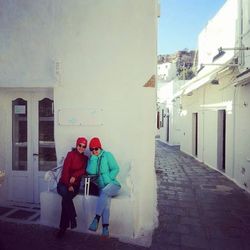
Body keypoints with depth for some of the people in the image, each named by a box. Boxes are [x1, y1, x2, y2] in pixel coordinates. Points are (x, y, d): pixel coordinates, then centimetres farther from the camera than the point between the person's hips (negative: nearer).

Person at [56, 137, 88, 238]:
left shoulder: (85, 158, 11)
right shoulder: (71, 154, -1)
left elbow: (83, 170, -2)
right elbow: (65, 170, -9)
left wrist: (74, 176, -22)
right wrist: (68, 185, -17)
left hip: (75, 185, 2)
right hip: (63, 183, -2)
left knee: (65, 199, -25)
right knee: (66, 194, -34)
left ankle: (63, 228, -17)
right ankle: (73, 218, -20)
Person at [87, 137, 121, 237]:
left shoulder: (107, 155, 3)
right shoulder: (91, 159, 12)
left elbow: (115, 169, -2)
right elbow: (91, 172, -6)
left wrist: (107, 178, -13)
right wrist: (93, 157, -8)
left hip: (112, 184, -2)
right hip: (101, 187, 2)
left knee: (104, 192, -34)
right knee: (106, 199, -28)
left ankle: (96, 218, -30)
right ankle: (105, 227, -30)